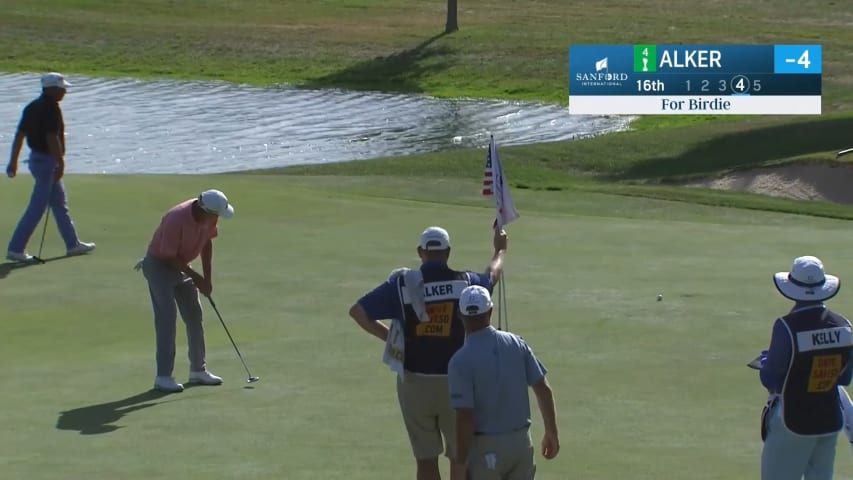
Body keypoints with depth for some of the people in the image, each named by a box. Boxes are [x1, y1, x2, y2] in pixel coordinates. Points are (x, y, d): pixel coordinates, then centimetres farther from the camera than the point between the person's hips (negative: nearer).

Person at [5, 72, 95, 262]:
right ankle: (15, 248, -6)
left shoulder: (33, 107, 9)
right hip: (47, 161, -10)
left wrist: (13, 161, 13)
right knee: (37, 208, -6)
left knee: (60, 203, 18)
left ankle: (73, 244, 26)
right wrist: (61, 164, -20)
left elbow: (19, 134, 10)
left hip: (36, 158, 10)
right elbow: (52, 138, -24)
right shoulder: (51, 108, -18)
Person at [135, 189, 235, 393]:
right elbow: (169, 256, -25)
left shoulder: (208, 217, -12)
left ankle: (198, 370, 19)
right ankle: (163, 376, -12)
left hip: (180, 265, 8)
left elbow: (207, 243, 4)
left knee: (194, 315, 9)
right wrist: (195, 277, -17)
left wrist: (207, 278, 1)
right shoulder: (177, 219, -34)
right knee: (167, 317, -14)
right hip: (159, 264, -8)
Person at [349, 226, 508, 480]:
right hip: (454, 383, 0)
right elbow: (492, 276, 19)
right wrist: (500, 250, 40)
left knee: (426, 460, 9)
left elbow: (357, 311, -8)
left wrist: (387, 335, 6)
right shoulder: (464, 282, -5)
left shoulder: (403, 283, -8)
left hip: (414, 382, 0)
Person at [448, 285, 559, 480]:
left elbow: (464, 418, -19)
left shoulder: (460, 361, -16)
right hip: (522, 441, 5)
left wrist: (461, 464, -11)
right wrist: (552, 433, 13)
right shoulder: (517, 343, -1)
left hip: (486, 449, -5)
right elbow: (544, 389, 2)